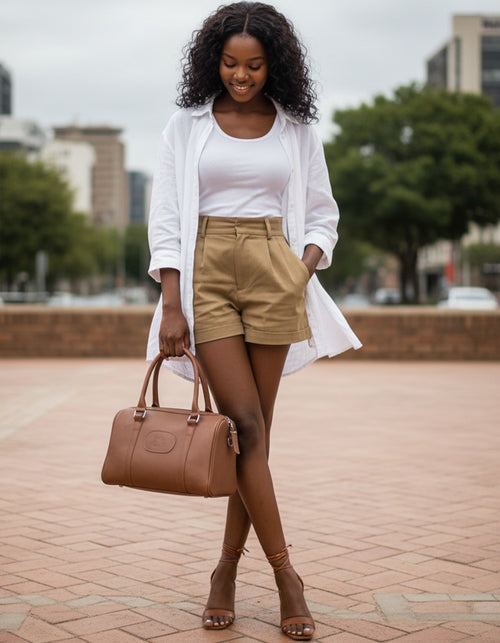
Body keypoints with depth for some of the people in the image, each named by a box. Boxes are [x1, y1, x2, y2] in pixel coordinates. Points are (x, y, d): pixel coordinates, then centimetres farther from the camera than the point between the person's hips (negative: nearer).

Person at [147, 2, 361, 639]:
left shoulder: (297, 130, 10)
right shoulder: (186, 126, 7)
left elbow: (322, 214, 15)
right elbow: (165, 217, 3)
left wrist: (306, 266, -5)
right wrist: (171, 305, -6)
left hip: (275, 276, 2)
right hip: (207, 275, -1)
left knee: (255, 427, 2)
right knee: (245, 422, -10)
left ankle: (227, 570, 15)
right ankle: (286, 574, -3)